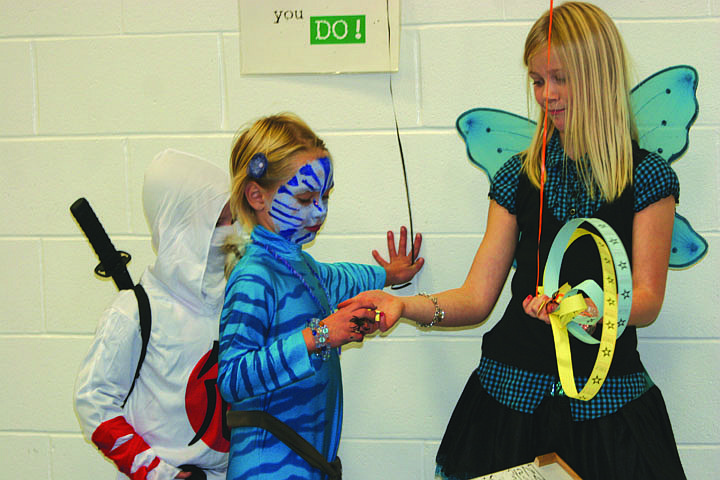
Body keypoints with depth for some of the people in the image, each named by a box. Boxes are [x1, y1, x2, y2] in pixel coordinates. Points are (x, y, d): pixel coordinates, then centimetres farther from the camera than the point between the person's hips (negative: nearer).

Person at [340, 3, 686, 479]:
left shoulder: (647, 177, -2)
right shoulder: (520, 176, 6)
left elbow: (647, 300, -9)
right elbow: (476, 298, 1)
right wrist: (404, 305, -16)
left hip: (606, 400, -2)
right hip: (512, 388, 2)